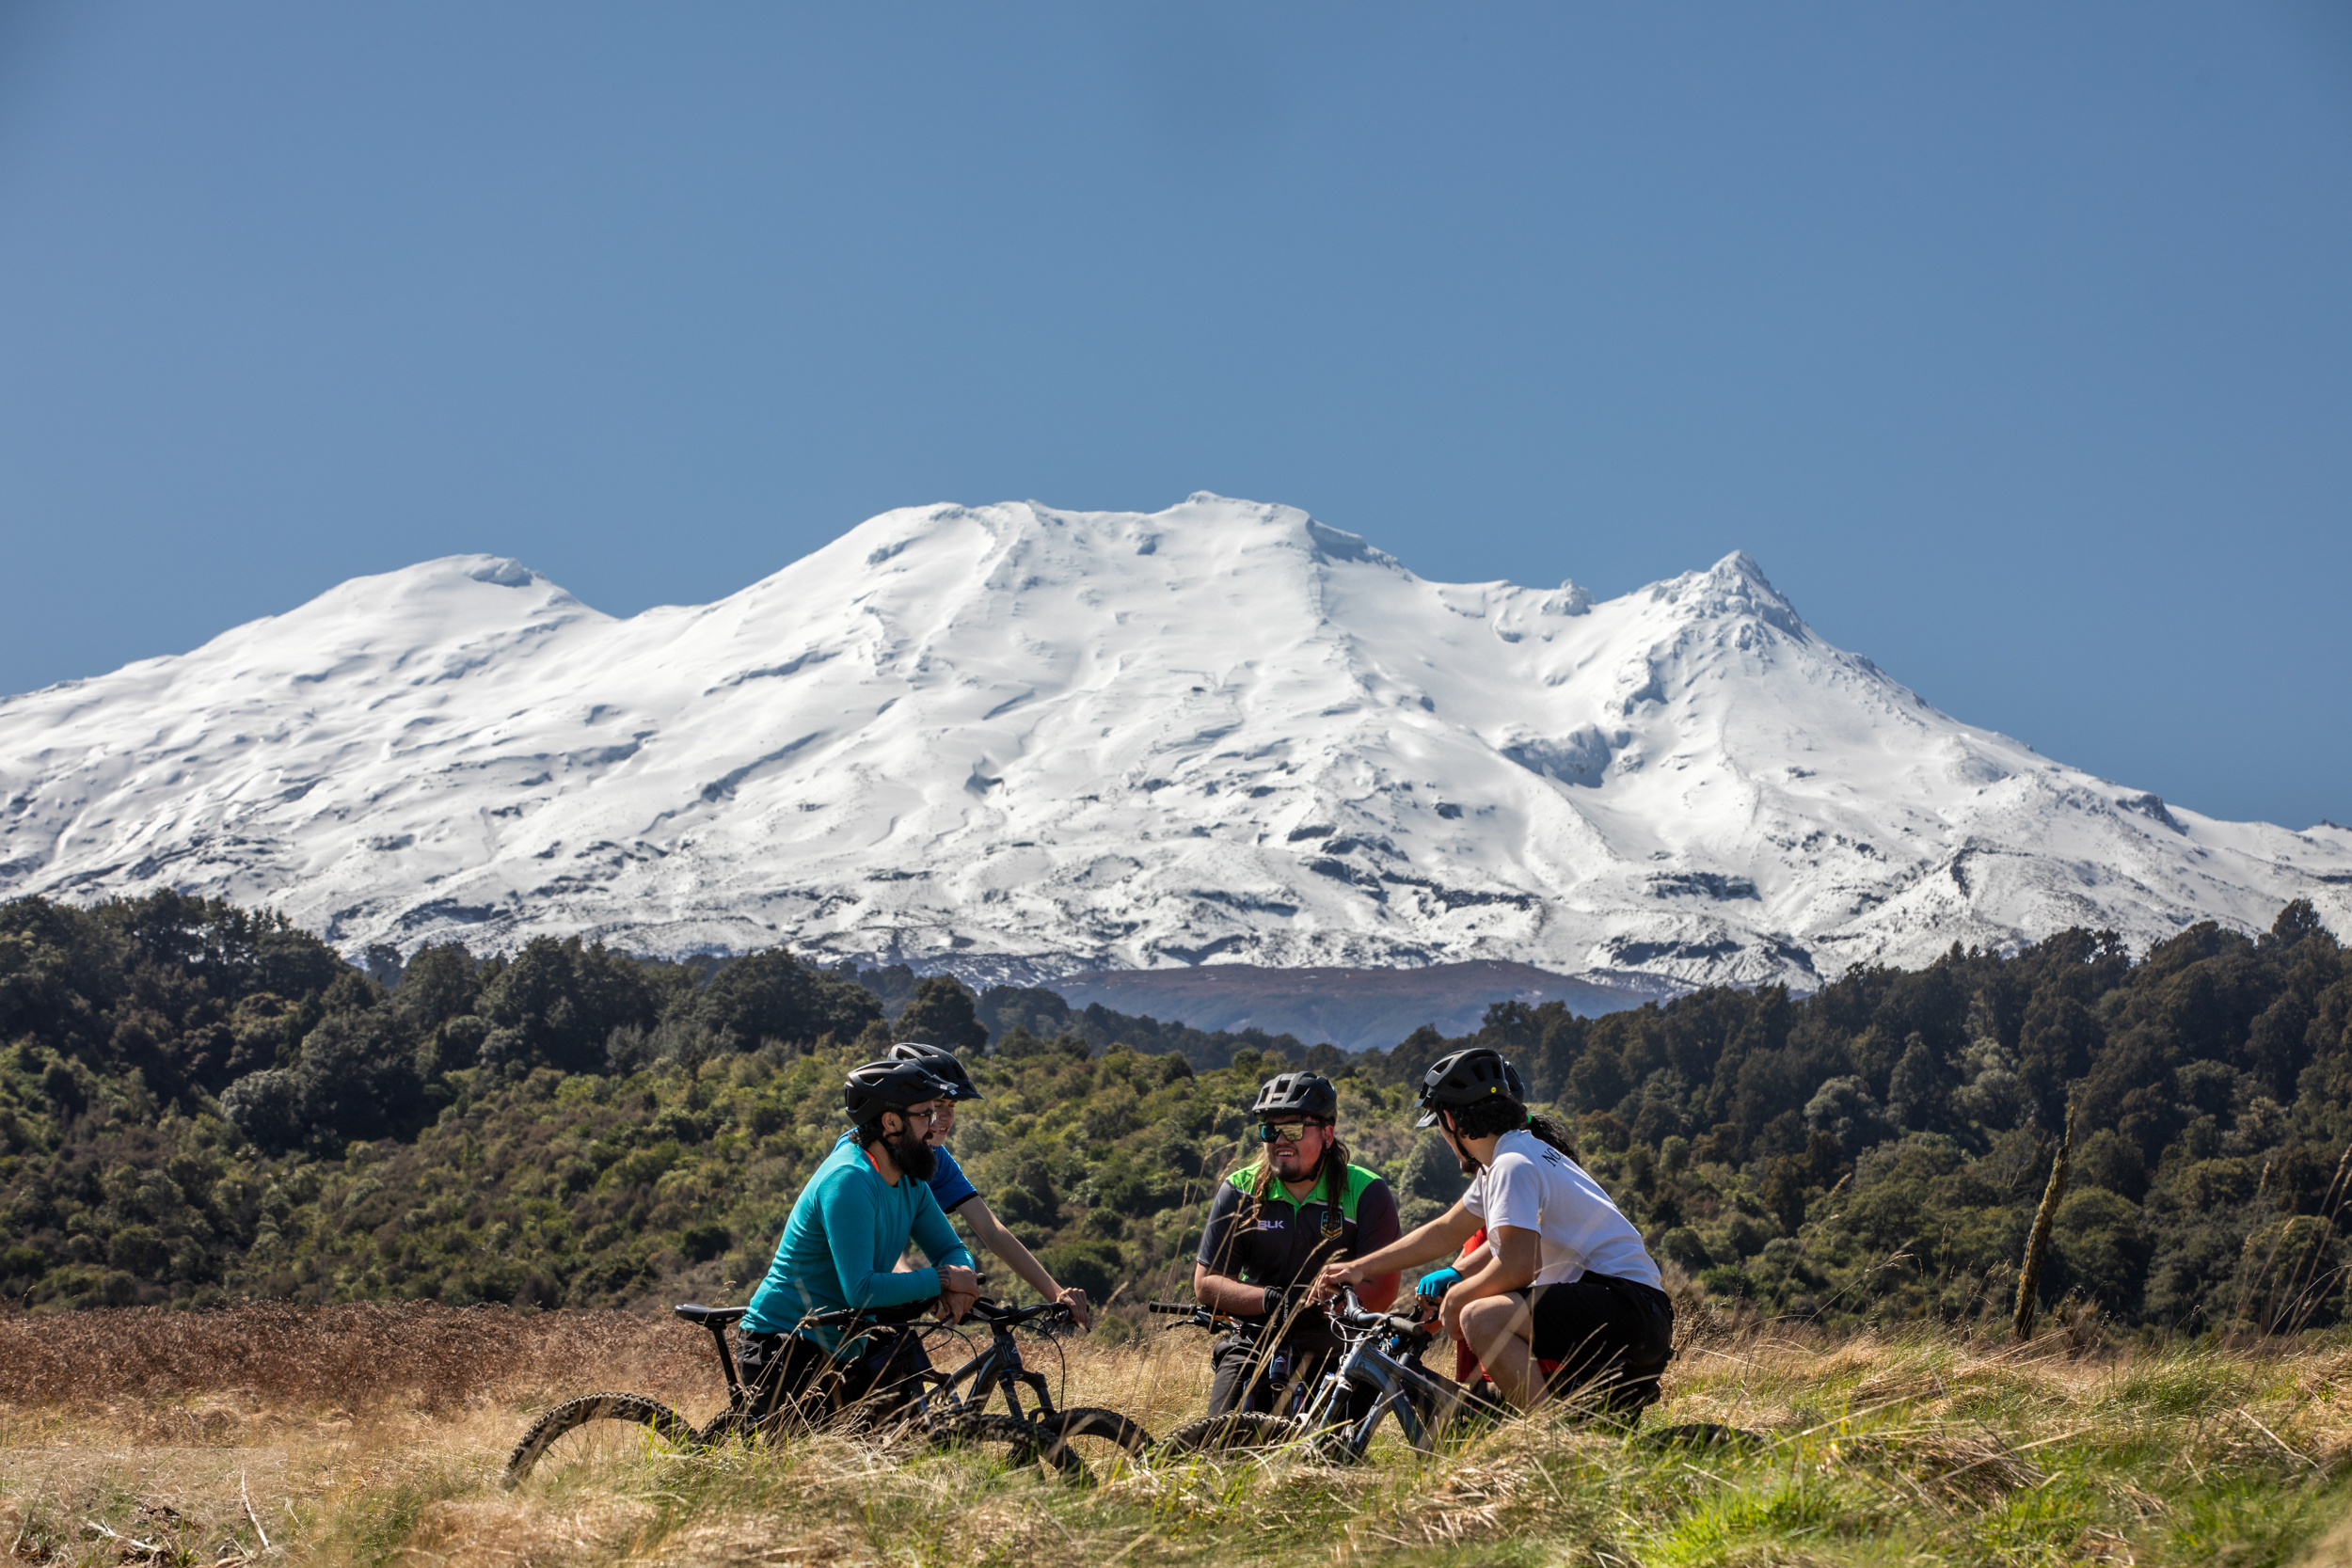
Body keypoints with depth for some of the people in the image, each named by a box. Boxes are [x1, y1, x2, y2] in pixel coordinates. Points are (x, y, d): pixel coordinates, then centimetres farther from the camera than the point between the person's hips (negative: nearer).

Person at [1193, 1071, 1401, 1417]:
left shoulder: (1367, 1193, -7)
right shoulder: (1240, 1191, 0)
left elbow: (1380, 1291, -11)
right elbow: (1206, 1284, -3)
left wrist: (1316, 1304, -28)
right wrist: (1272, 1300, -21)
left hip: (1336, 1349, -1)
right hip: (1255, 1345, 1)